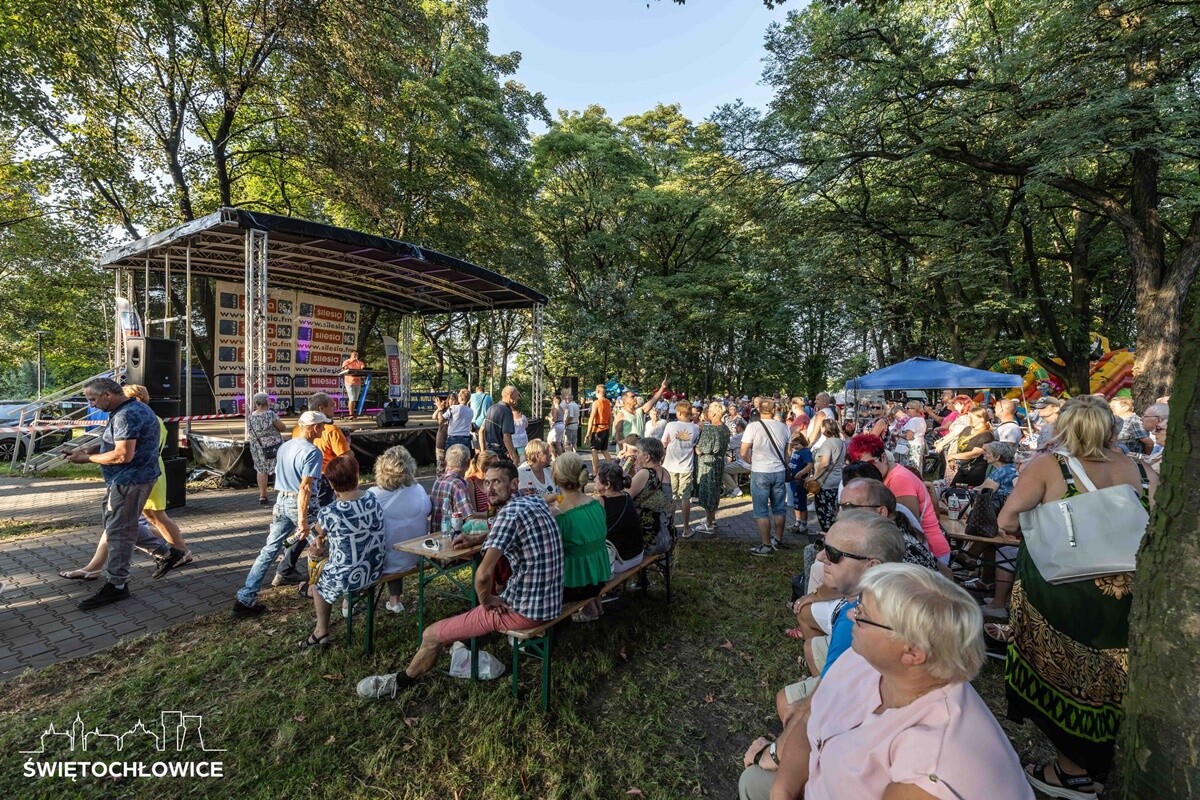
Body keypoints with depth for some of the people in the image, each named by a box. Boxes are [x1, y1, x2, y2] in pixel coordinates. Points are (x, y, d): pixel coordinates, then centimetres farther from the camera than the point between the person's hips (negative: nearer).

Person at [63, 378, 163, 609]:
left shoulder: (127, 415, -21)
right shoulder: (135, 408, 12)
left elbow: (123, 455, -25)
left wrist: (87, 458, -12)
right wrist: (92, 448, 8)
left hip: (129, 481, -10)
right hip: (130, 479, 10)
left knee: (118, 531, -2)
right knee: (126, 526, 22)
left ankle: (115, 586, 6)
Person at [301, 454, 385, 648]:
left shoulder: (329, 513, -24)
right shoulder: (373, 499, -10)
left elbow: (320, 532, 2)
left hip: (347, 579, -5)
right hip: (375, 571, 5)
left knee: (318, 581, 28)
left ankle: (322, 632, 40)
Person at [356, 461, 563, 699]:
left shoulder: (510, 513, -21)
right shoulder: (536, 500, 5)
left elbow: (483, 574, -29)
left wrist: (486, 600, -8)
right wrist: (477, 538, 13)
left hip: (526, 609, -9)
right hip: (550, 600, 9)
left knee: (431, 634, 2)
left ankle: (400, 681, 32)